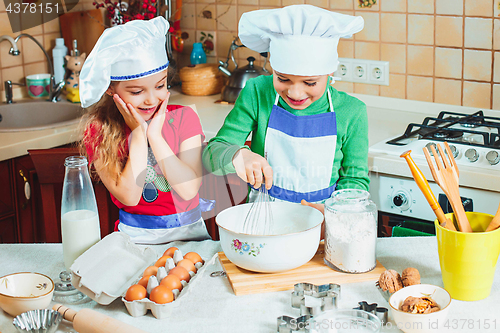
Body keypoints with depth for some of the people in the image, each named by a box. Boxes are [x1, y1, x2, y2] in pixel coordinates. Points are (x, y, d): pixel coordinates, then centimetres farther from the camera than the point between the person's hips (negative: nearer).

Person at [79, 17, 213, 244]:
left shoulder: (183, 117, -2)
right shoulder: (98, 130, -5)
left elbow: (189, 189, -11)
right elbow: (129, 196, -13)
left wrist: (155, 135, -14)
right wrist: (138, 133, -14)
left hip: (189, 231, 1)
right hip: (135, 236, -1)